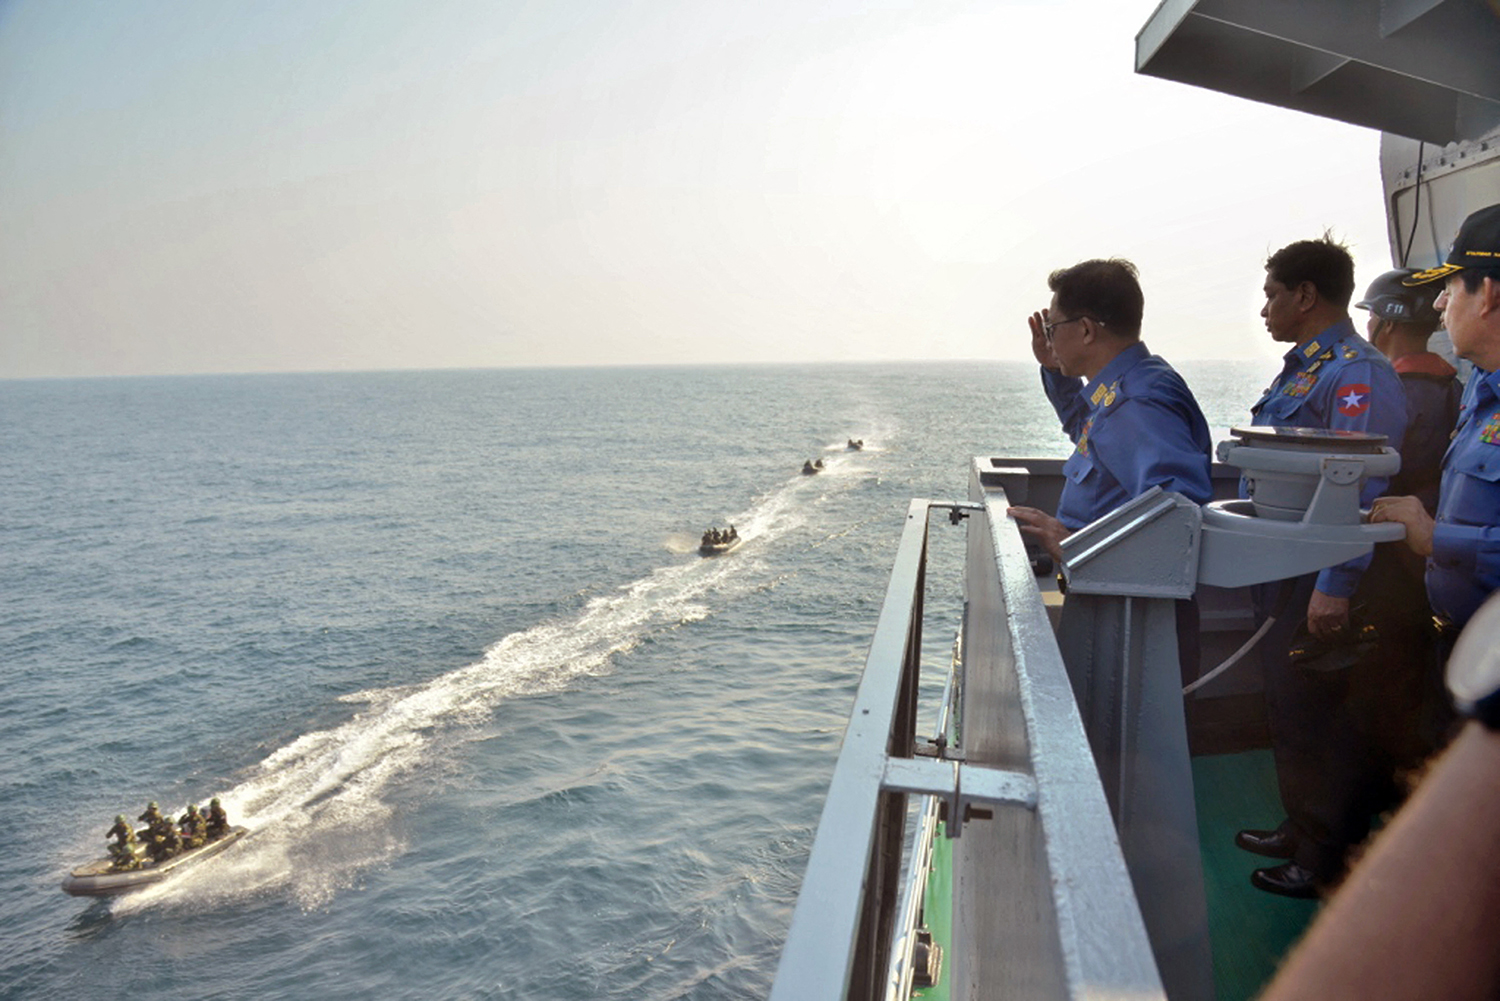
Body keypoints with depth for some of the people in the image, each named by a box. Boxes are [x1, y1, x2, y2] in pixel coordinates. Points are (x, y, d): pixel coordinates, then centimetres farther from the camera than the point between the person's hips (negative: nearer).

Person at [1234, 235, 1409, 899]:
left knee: (1322, 718, 2)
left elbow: (1360, 490, -25)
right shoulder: (1301, 369, 15)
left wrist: (1335, 588, -28)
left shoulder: (1357, 375, -17)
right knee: (1288, 707, 19)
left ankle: (1329, 860, 18)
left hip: (1319, 586, -10)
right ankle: (1302, 827, 35)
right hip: (1282, 574, 10)